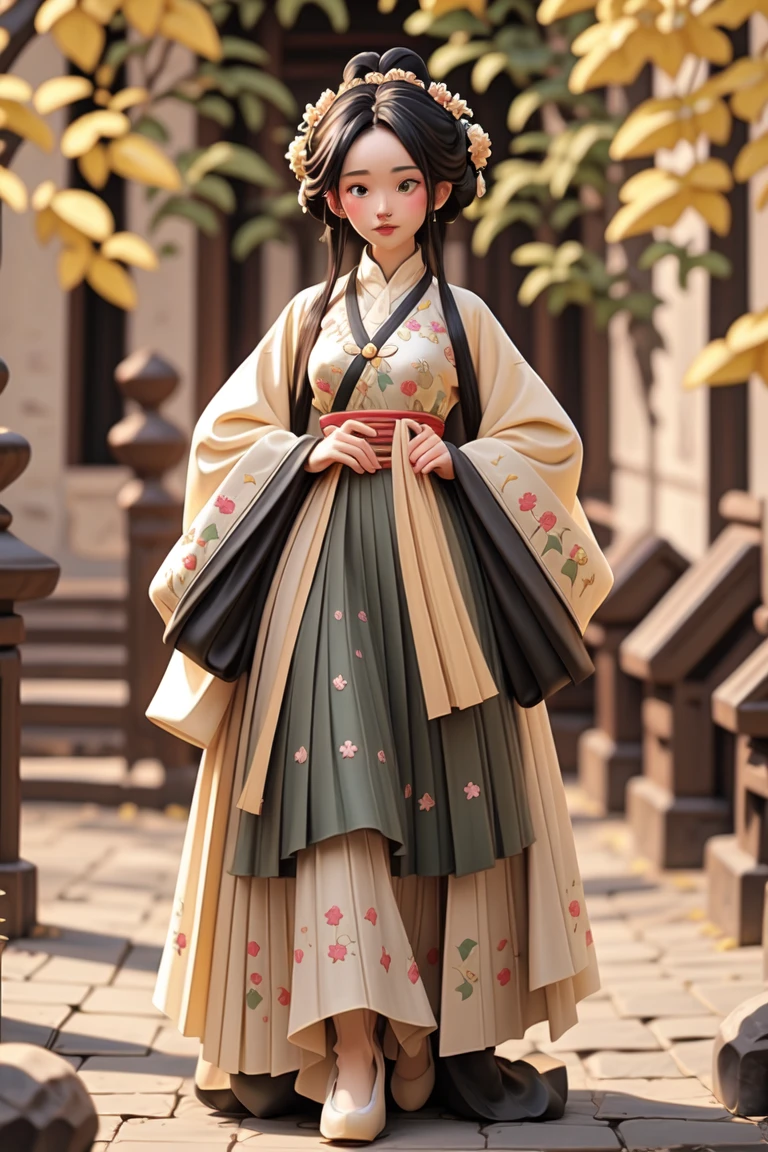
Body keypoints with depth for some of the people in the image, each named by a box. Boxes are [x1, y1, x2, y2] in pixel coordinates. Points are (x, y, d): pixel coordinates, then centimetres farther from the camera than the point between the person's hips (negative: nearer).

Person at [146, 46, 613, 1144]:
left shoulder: (464, 316, 11)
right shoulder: (311, 313, 14)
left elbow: (548, 439, 9)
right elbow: (227, 434, 15)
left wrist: (458, 459, -7)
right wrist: (310, 453, -3)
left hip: (435, 571, 0)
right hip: (322, 569, 0)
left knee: (433, 798, -2)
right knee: (334, 794, -12)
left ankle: (430, 1030, 8)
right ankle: (351, 1049, -16)